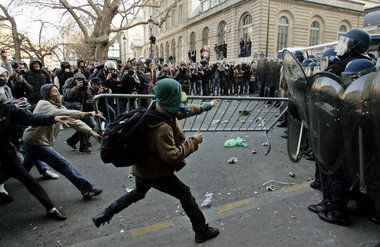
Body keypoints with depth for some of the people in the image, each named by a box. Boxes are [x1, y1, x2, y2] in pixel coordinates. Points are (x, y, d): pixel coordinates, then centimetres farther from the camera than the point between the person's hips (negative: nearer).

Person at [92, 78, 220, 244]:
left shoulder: (159, 109, -7)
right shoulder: (162, 128, -35)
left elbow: (183, 111, 9)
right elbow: (172, 156, -31)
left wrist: (205, 106, 18)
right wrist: (193, 142, -22)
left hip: (142, 167, 9)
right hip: (156, 172, -9)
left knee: (138, 193, 33)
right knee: (185, 195, 8)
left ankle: (105, 215, 41)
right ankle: (202, 231, 23)